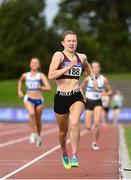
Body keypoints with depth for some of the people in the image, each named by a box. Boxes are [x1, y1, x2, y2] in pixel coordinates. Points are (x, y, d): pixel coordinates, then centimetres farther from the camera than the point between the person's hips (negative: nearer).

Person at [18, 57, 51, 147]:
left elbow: (48, 88, -16)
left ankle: (38, 136, 38)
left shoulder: (41, 75, -7)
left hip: (39, 100, 0)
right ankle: (33, 133, -20)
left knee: (38, 120, 12)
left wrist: (39, 87, -26)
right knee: (31, 113, -31)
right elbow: (20, 81, 27)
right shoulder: (25, 75, 3)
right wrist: (19, 91, 16)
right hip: (28, 99, 0)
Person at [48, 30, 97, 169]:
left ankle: (75, 156, -24)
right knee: (63, 130, 14)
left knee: (74, 123, -27)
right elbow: (51, 75, -19)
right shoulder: (59, 55, -6)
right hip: (61, 97, -1)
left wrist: (93, 77, 23)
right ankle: (64, 154, 42)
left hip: (76, 96, 1)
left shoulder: (81, 57, 8)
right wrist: (69, 67, -22)